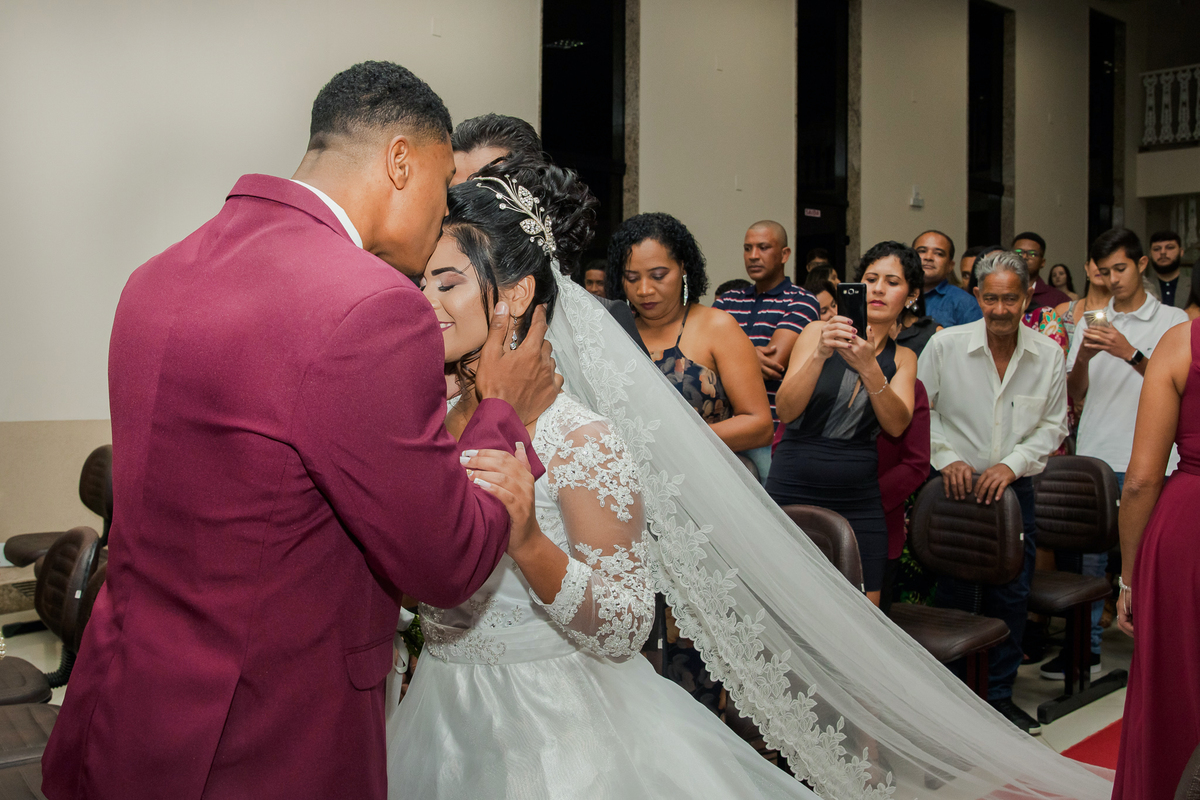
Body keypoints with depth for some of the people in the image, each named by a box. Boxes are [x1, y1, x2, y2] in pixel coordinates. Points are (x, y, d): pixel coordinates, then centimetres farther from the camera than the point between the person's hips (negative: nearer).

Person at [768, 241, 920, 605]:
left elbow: (896, 425, -9)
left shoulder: (902, 359, 10)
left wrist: (868, 367, -24)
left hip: (859, 501, 3)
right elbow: (786, 411, -11)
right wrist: (819, 354, -24)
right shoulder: (819, 333, 2)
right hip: (794, 490, -2)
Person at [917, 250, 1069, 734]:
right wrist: (947, 459, -12)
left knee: (1011, 596, 10)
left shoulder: (1048, 355, -1)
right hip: (956, 486, -2)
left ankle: (999, 695, 28)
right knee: (954, 595, 4)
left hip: (1014, 488, 2)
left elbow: (1053, 426, 3)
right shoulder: (945, 345, -8)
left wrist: (1012, 464, -11)